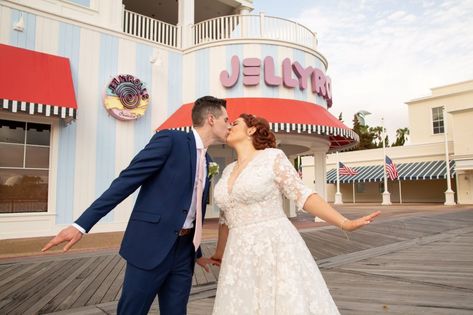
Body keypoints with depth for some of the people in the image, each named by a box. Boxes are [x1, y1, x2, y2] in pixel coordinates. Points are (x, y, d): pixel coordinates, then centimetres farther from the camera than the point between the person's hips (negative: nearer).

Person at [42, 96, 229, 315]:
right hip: (151, 246, -6)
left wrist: (196, 252, 28)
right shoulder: (169, 140, -9)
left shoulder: (206, 160, 14)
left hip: (183, 250, 7)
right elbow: (126, 181, -14)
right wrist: (82, 224, -18)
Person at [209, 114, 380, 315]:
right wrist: (220, 253, 32)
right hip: (243, 258, 6)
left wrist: (345, 223, -15)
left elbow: (303, 196, -6)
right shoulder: (228, 171, 14)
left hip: (276, 251, -6)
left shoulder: (273, 157, -3)